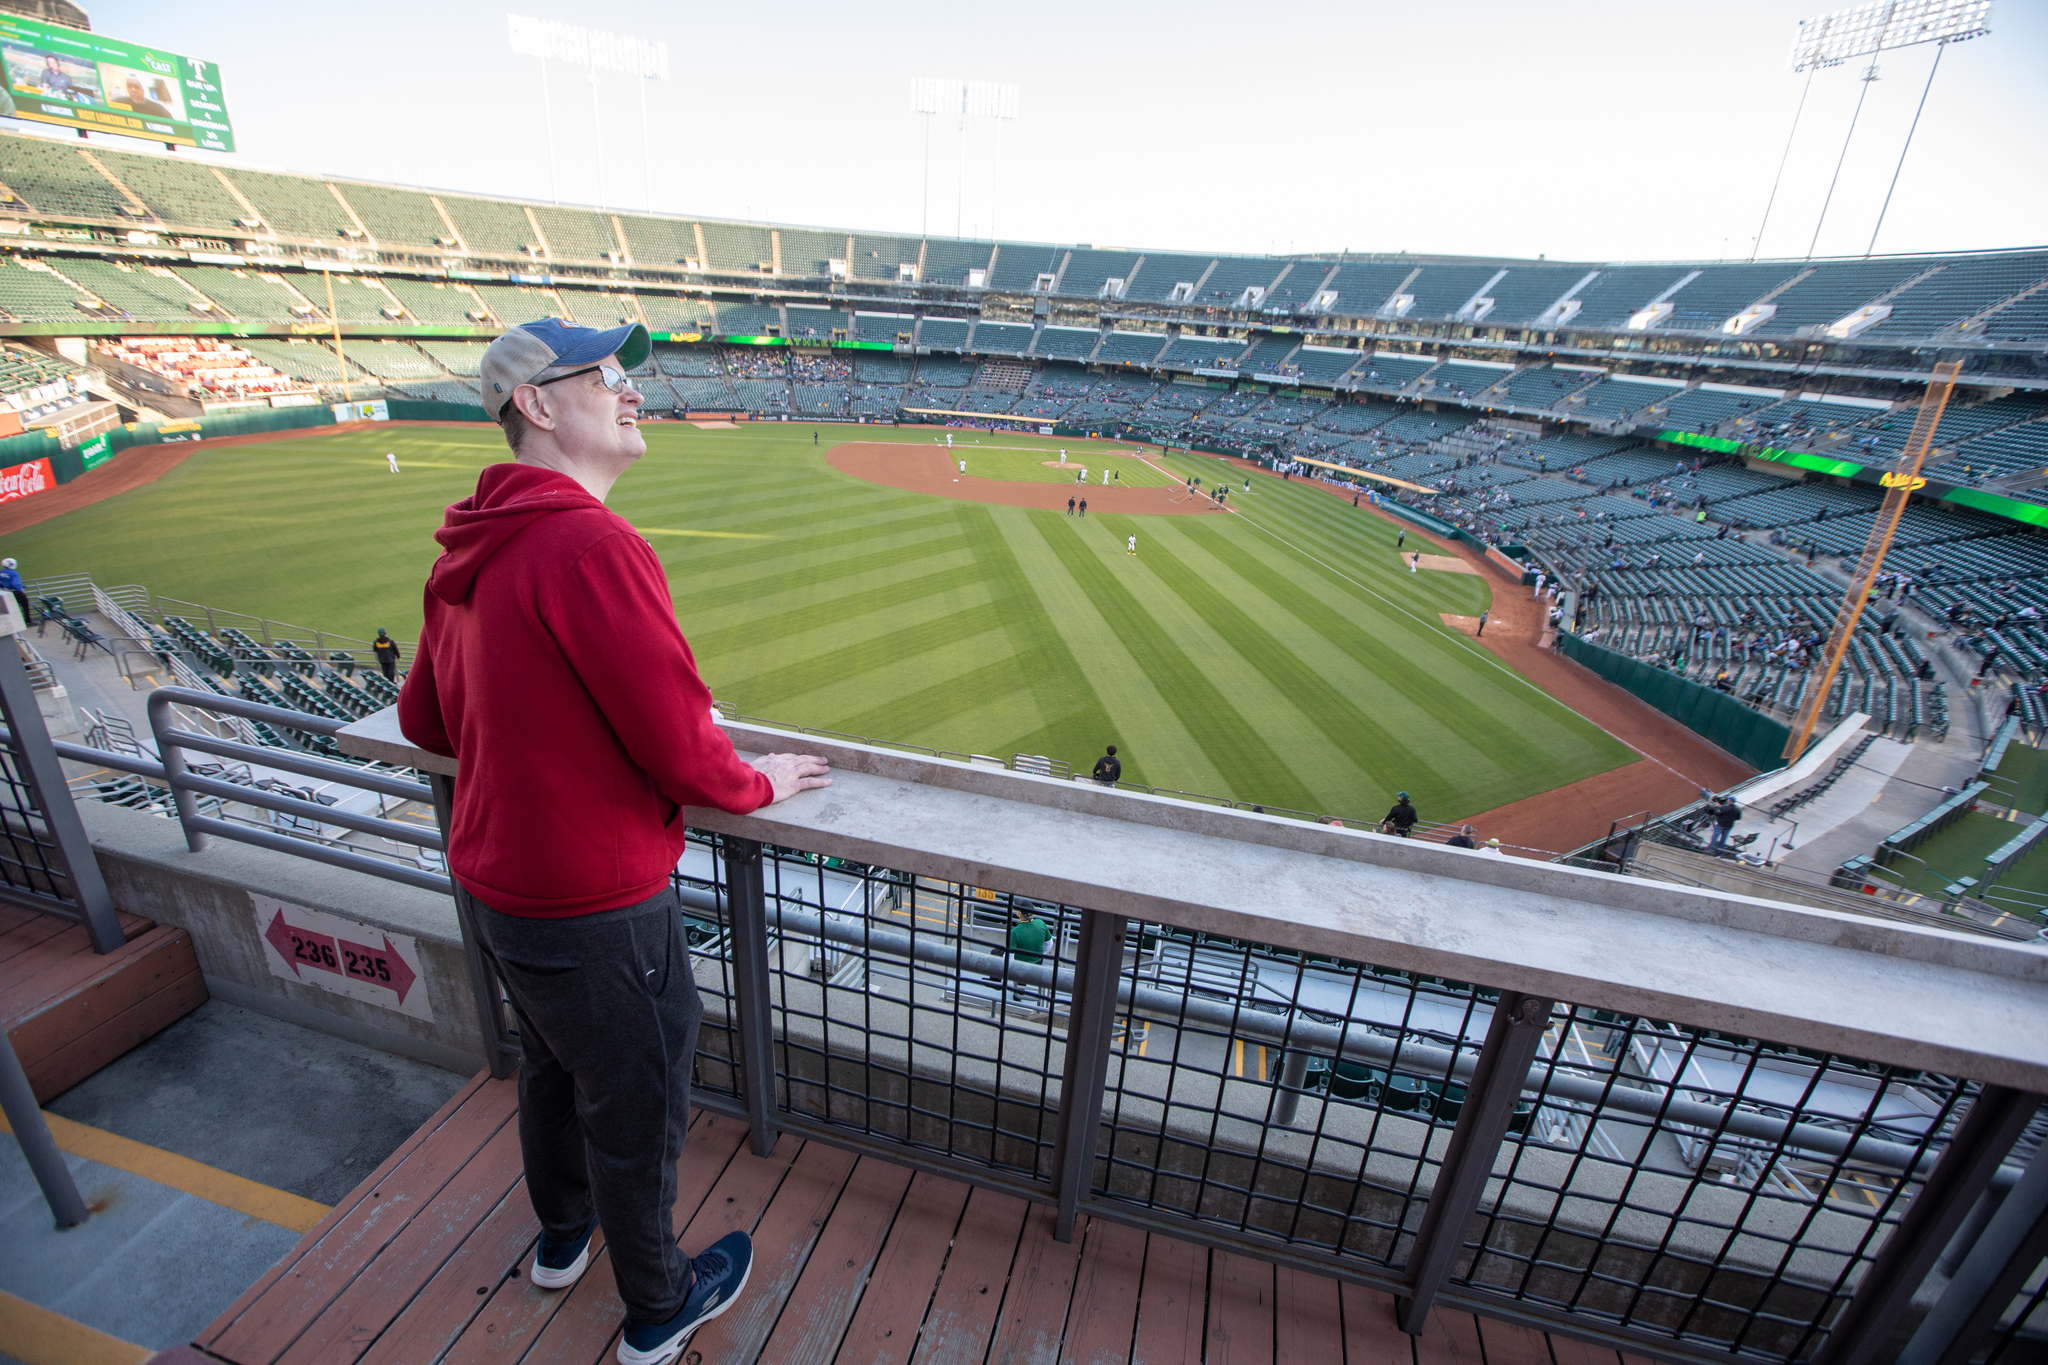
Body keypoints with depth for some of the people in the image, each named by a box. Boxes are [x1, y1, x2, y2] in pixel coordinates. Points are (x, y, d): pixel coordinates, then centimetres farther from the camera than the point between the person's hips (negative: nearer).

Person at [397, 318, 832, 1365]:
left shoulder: (470, 554, 3)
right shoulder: (592, 546, -26)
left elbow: (424, 719, 13)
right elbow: (680, 745, -25)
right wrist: (756, 785, -6)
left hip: (490, 878, 9)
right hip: (592, 905, -9)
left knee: (552, 1066, 30)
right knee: (635, 1106, 14)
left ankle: (562, 1236, 57)